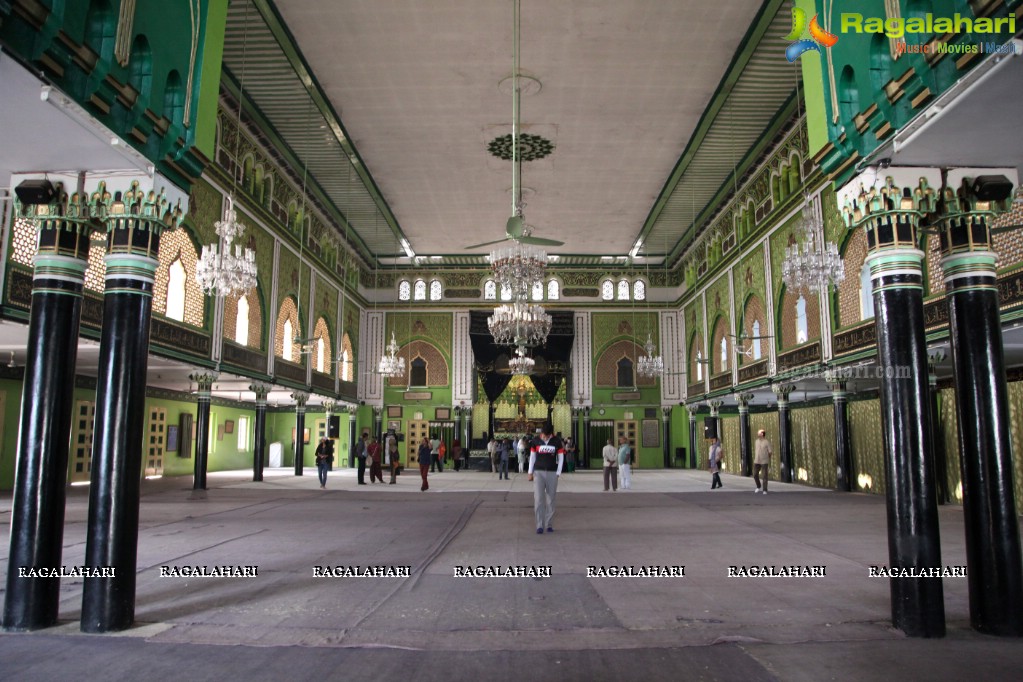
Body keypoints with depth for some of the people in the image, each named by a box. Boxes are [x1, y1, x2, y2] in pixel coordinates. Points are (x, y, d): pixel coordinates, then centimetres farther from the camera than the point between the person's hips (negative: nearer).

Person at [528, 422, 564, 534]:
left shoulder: (557, 441, 0)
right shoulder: (536, 441, 0)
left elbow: (561, 458, 4)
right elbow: (532, 456, 8)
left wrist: (558, 473, -1)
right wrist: (530, 472, 6)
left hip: (552, 473, 0)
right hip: (538, 472, 0)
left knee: (550, 500, 4)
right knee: (538, 499, -7)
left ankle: (549, 524, 14)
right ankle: (539, 525, -5)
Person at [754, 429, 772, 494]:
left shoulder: (767, 442, -9)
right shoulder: (757, 441, 8)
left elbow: (770, 453, -5)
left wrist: (770, 463, -4)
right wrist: (754, 461, 13)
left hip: (764, 461, -5)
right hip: (757, 461, 5)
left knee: (765, 476, -3)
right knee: (755, 475, 3)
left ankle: (764, 490, 5)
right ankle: (759, 487, 24)